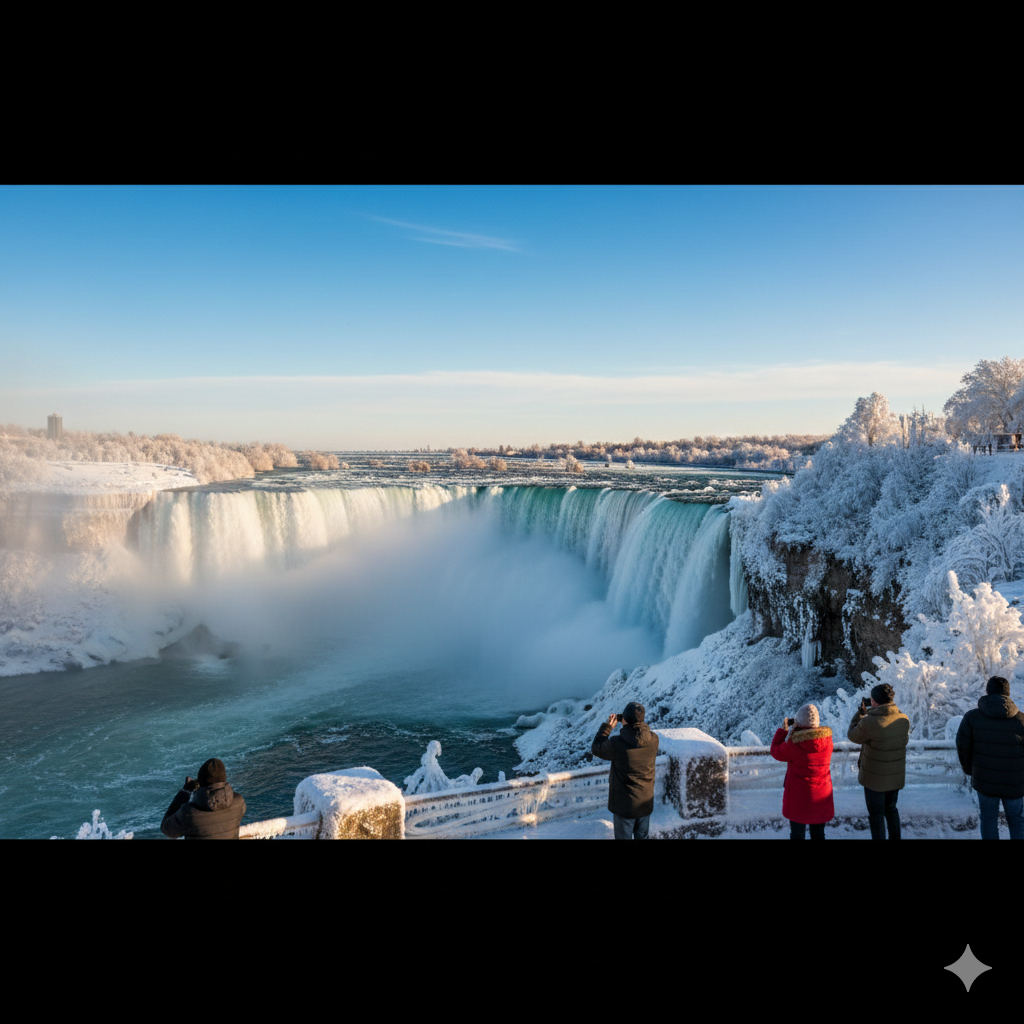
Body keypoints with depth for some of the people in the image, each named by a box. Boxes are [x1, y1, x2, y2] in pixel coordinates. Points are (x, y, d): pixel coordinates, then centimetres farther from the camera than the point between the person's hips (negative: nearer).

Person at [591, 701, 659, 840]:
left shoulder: (616, 744, -28)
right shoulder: (653, 740, -16)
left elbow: (596, 749, -8)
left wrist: (607, 726, -2)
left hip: (624, 805, -4)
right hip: (646, 802, 4)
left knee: (623, 836, 15)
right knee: (642, 836, 23)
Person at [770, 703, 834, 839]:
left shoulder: (795, 743, -24)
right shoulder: (827, 738, -9)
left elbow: (776, 752, -6)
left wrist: (783, 730, 3)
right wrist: (796, 729, 5)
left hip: (799, 796, -4)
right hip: (821, 796, 5)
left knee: (797, 833, 12)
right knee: (818, 833, 20)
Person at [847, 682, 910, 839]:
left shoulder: (868, 722, -27)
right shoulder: (904, 719, -10)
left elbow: (853, 736, -8)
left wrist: (861, 712, -1)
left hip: (875, 778, -5)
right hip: (896, 776, 5)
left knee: (876, 814, 10)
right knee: (891, 809, 25)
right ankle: (895, 837, 35)